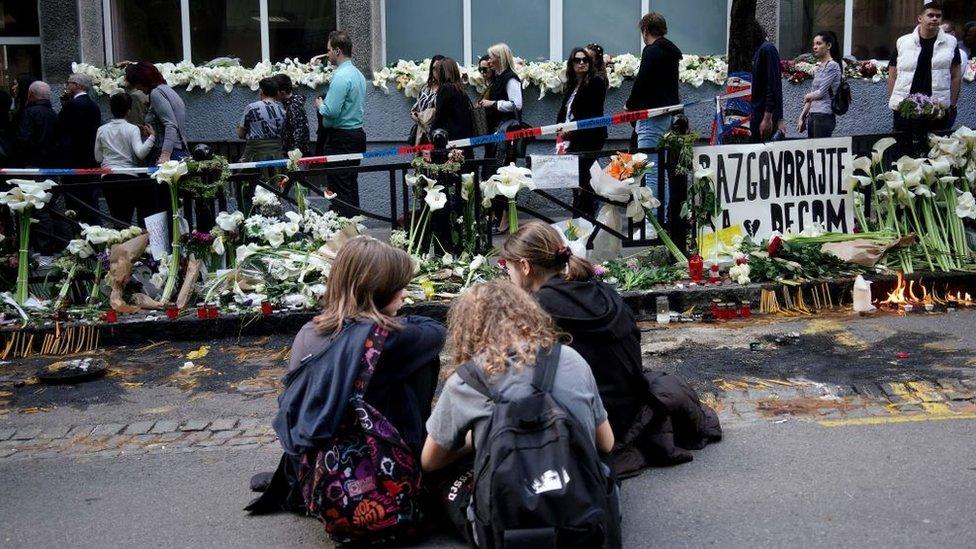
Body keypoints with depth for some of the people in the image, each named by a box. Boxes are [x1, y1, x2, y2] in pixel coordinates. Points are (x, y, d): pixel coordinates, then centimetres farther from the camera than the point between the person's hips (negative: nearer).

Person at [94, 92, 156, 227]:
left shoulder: (102, 130, 8)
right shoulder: (132, 129, -4)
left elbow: (98, 157, 14)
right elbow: (140, 153, -16)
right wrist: (152, 137, -13)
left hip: (107, 177, 4)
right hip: (128, 175, -4)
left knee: (118, 218, 5)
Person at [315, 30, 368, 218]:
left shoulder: (341, 77, -17)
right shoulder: (358, 74, 13)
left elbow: (330, 112, -23)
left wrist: (319, 104, -2)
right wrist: (325, 104, 20)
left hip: (341, 139, -10)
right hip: (358, 133, 10)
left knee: (339, 190, -7)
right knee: (351, 187, 15)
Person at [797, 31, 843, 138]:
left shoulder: (832, 66, -7)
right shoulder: (820, 66, 17)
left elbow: (821, 92, -13)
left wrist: (807, 96, 7)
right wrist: (802, 117, 13)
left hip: (824, 116, -8)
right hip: (813, 116, 8)